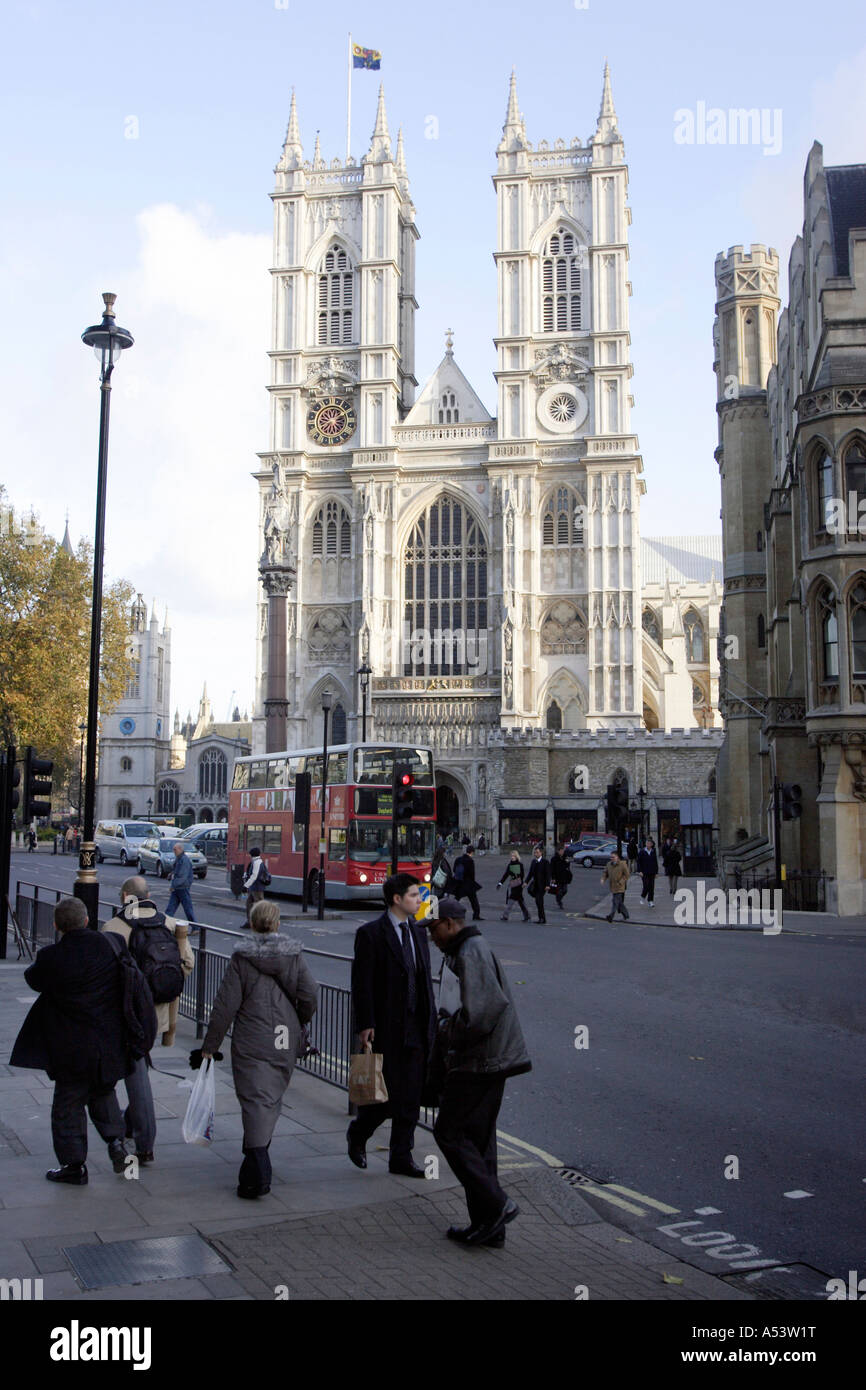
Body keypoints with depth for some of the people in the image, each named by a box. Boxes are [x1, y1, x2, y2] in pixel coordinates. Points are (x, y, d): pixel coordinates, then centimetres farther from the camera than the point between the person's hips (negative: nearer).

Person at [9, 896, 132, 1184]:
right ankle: (115, 1139, 12)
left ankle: (74, 1165, 17)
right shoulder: (110, 945, -7)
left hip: (72, 1048, -4)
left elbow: (33, 979, 4)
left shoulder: (51, 957, -16)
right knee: (103, 1092, 27)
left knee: (68, 1104, 12)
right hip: (110, 1042, 4)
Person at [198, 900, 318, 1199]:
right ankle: (257, 1159, 30)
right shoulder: (295, 955, 1)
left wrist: (210, 1046, 0)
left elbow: (226, 1005, -7)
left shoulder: (242, 958, -6)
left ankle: (257, 1173, -14)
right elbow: (310, 998, -2)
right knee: (273, 1100, 17)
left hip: (251, 1045, -3)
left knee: (256, 1101, -4)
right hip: (286, 1044, 3)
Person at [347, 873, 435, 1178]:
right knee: (387, 1092, -1)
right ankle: (358, 1133, 27)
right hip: (386, 1029, -6)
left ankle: (401, 1158, 19)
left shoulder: (418, 932, 12)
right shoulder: (370, 933, -9)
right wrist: (365, 1025, -15)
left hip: (416, 1027, 6)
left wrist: (431, 1021, 11)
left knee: (410, 1096, 9)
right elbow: (361, 982, -11)